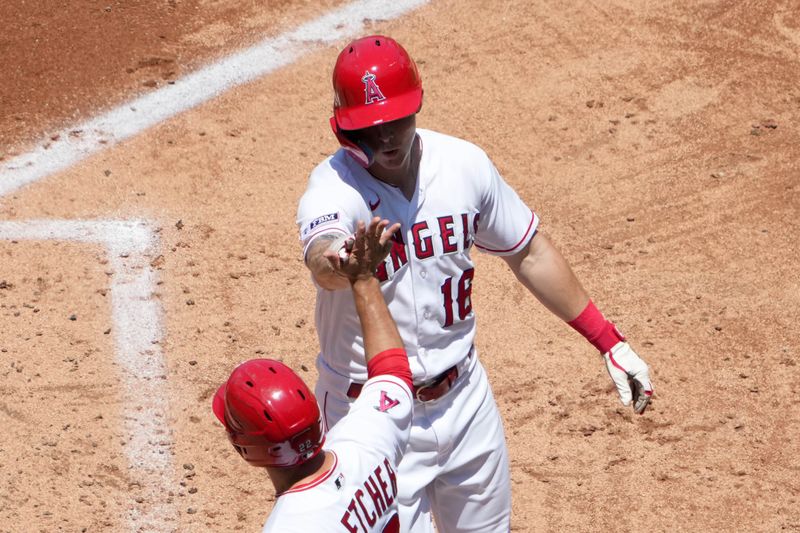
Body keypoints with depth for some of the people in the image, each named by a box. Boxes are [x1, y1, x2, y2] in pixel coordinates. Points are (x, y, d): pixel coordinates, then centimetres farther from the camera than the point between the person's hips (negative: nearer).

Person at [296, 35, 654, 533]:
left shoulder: (464, 164, -8)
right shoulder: (334, 188, -23)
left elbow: (529, 252, 6)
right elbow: (320, 258, -46)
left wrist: (608, 339, 7)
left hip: (466, 397, 5)